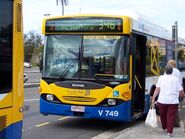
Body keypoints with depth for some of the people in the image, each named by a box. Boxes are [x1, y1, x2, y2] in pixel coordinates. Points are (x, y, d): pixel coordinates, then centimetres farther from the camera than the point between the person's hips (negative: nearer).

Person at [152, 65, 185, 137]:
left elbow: (157, 89, -6)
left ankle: (164, 128, 36)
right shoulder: (175, 79, 1)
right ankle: (170, 132, -3)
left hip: (162, 101, 1)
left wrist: (153, 98, -6)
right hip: (173, 101, -1)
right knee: (171, 116, 1)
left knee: (163, 115, 19)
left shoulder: (161, 78, 2)